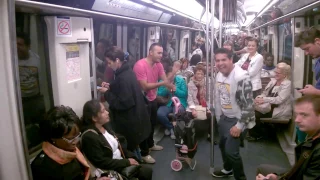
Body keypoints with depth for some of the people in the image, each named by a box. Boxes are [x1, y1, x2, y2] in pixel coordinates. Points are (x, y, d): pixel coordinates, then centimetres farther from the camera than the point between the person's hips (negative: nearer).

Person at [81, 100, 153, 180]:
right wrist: (127, 162, -18)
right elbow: (101, 163, -22)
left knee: (147, 171, -3)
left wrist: (131, 157, -2)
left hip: (121, 161, 8)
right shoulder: (89, 137, -22)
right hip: (110, 171, -8)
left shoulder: (105, 126, 3)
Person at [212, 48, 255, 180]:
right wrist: (218, 117, 16)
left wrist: (239, 125, -21)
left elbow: (248, 104, -24)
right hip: (224, 117, 8)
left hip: (237, 119, -8)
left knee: (231, 151, -9)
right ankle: (228, 169, 47)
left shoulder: (241, 77, -26)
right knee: (223, 145, 21)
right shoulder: (219, 75, 0)